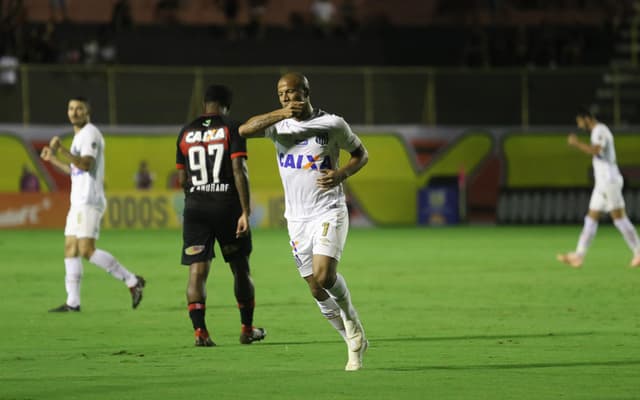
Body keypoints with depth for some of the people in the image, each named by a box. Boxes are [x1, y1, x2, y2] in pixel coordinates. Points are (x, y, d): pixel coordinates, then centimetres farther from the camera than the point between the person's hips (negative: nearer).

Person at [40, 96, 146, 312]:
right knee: (70, 248, 6)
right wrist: (52, 159, 29)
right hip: (79, 202, 10)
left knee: (86, 250, -16)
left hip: (89, 201, -10)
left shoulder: (90, 134, -10)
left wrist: (62, 150, -31)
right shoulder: (79, 136, 21)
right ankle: (73, 302, 6)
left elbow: (86, 165, -24)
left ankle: (132, 280, -11)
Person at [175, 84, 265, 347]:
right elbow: (239, 171, -12)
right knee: (241, 269, 12)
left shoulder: (186, 133, 9)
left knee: (197, 271, -2)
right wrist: (246, 212, -12)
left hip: (195, 207, 2)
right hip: (228, 207, -2)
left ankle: (199, 331, -15)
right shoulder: (231, 129, -3)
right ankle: (247, 329, 20)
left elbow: (182, 179, 12)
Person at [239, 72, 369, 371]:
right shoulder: (279, 125, 4)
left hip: (329, 212, -4)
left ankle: (350, 317, 6)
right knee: (317, 290, 4)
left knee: (324, 275, -24)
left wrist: (342, 174, -11)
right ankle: (355, 342, 19)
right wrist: (280, 114, -25)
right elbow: (244, 130, -14)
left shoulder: (332, 124, -3)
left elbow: (361, 154, 9)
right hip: (297, 218, 4)